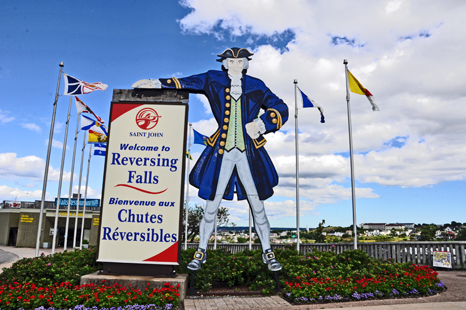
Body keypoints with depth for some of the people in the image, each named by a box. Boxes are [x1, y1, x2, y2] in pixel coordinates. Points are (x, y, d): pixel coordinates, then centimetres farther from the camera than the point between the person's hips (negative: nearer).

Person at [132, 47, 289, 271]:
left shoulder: (256, 85, 6)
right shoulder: (213, 80, 6)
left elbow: (280, 108, 8)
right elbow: (184, 83, 10)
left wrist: (261, 124, -8)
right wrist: (155, 83, 2)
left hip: (249, 153, 0)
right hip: (222, 153, 0)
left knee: (257, 205, 5)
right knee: (211, 206, 5)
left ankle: (267, 253, 24)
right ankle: (201, 251, 26)